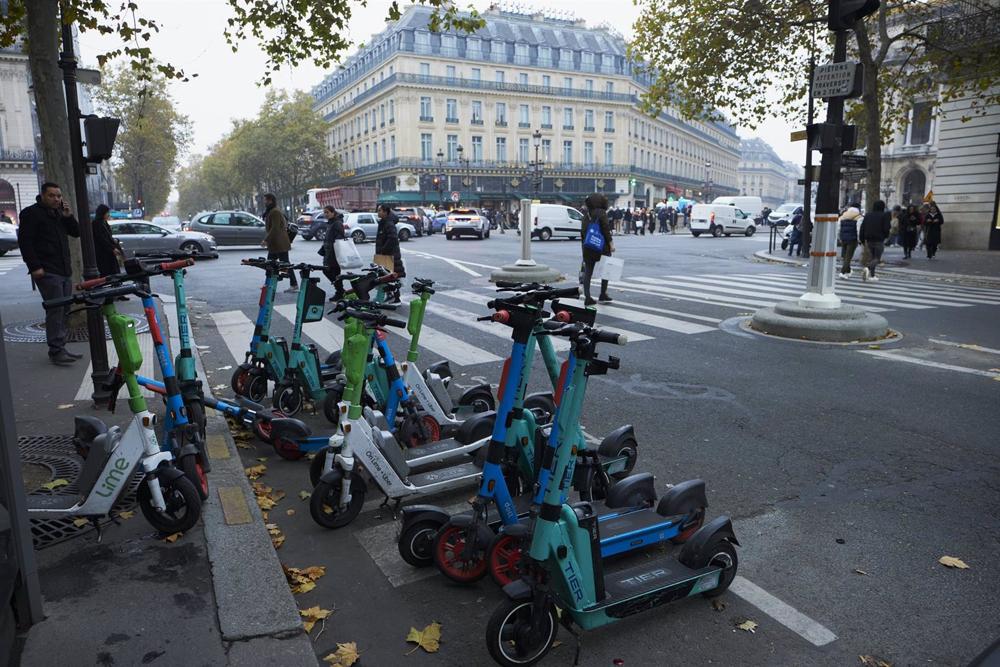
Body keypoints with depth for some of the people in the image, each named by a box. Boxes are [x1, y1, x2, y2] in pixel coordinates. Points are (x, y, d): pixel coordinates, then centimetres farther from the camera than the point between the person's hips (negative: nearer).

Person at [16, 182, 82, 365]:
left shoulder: (59, 213, 18)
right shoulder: (31, 213, -5)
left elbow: (76, 233, 16)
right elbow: (24, 241, -10)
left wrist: (68, 216, -1)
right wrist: (34, 267, -17)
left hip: (64, 270, 8)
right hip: (47, 272, -8)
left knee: (64, 310, 9)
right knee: (55, 310, -11)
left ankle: (61, 348, 15)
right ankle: (55, 351, -9)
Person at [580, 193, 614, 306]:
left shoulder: (586, 213, 8)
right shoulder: (601, 213, -10)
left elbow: (583, 230, 12)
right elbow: (606, 229, -14)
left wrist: (584, 245, 18)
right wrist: (611, 243, -8)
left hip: (588, 247, 5)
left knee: (588, 271, 5)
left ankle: (587, 297, 0)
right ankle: (603, 294, 16)